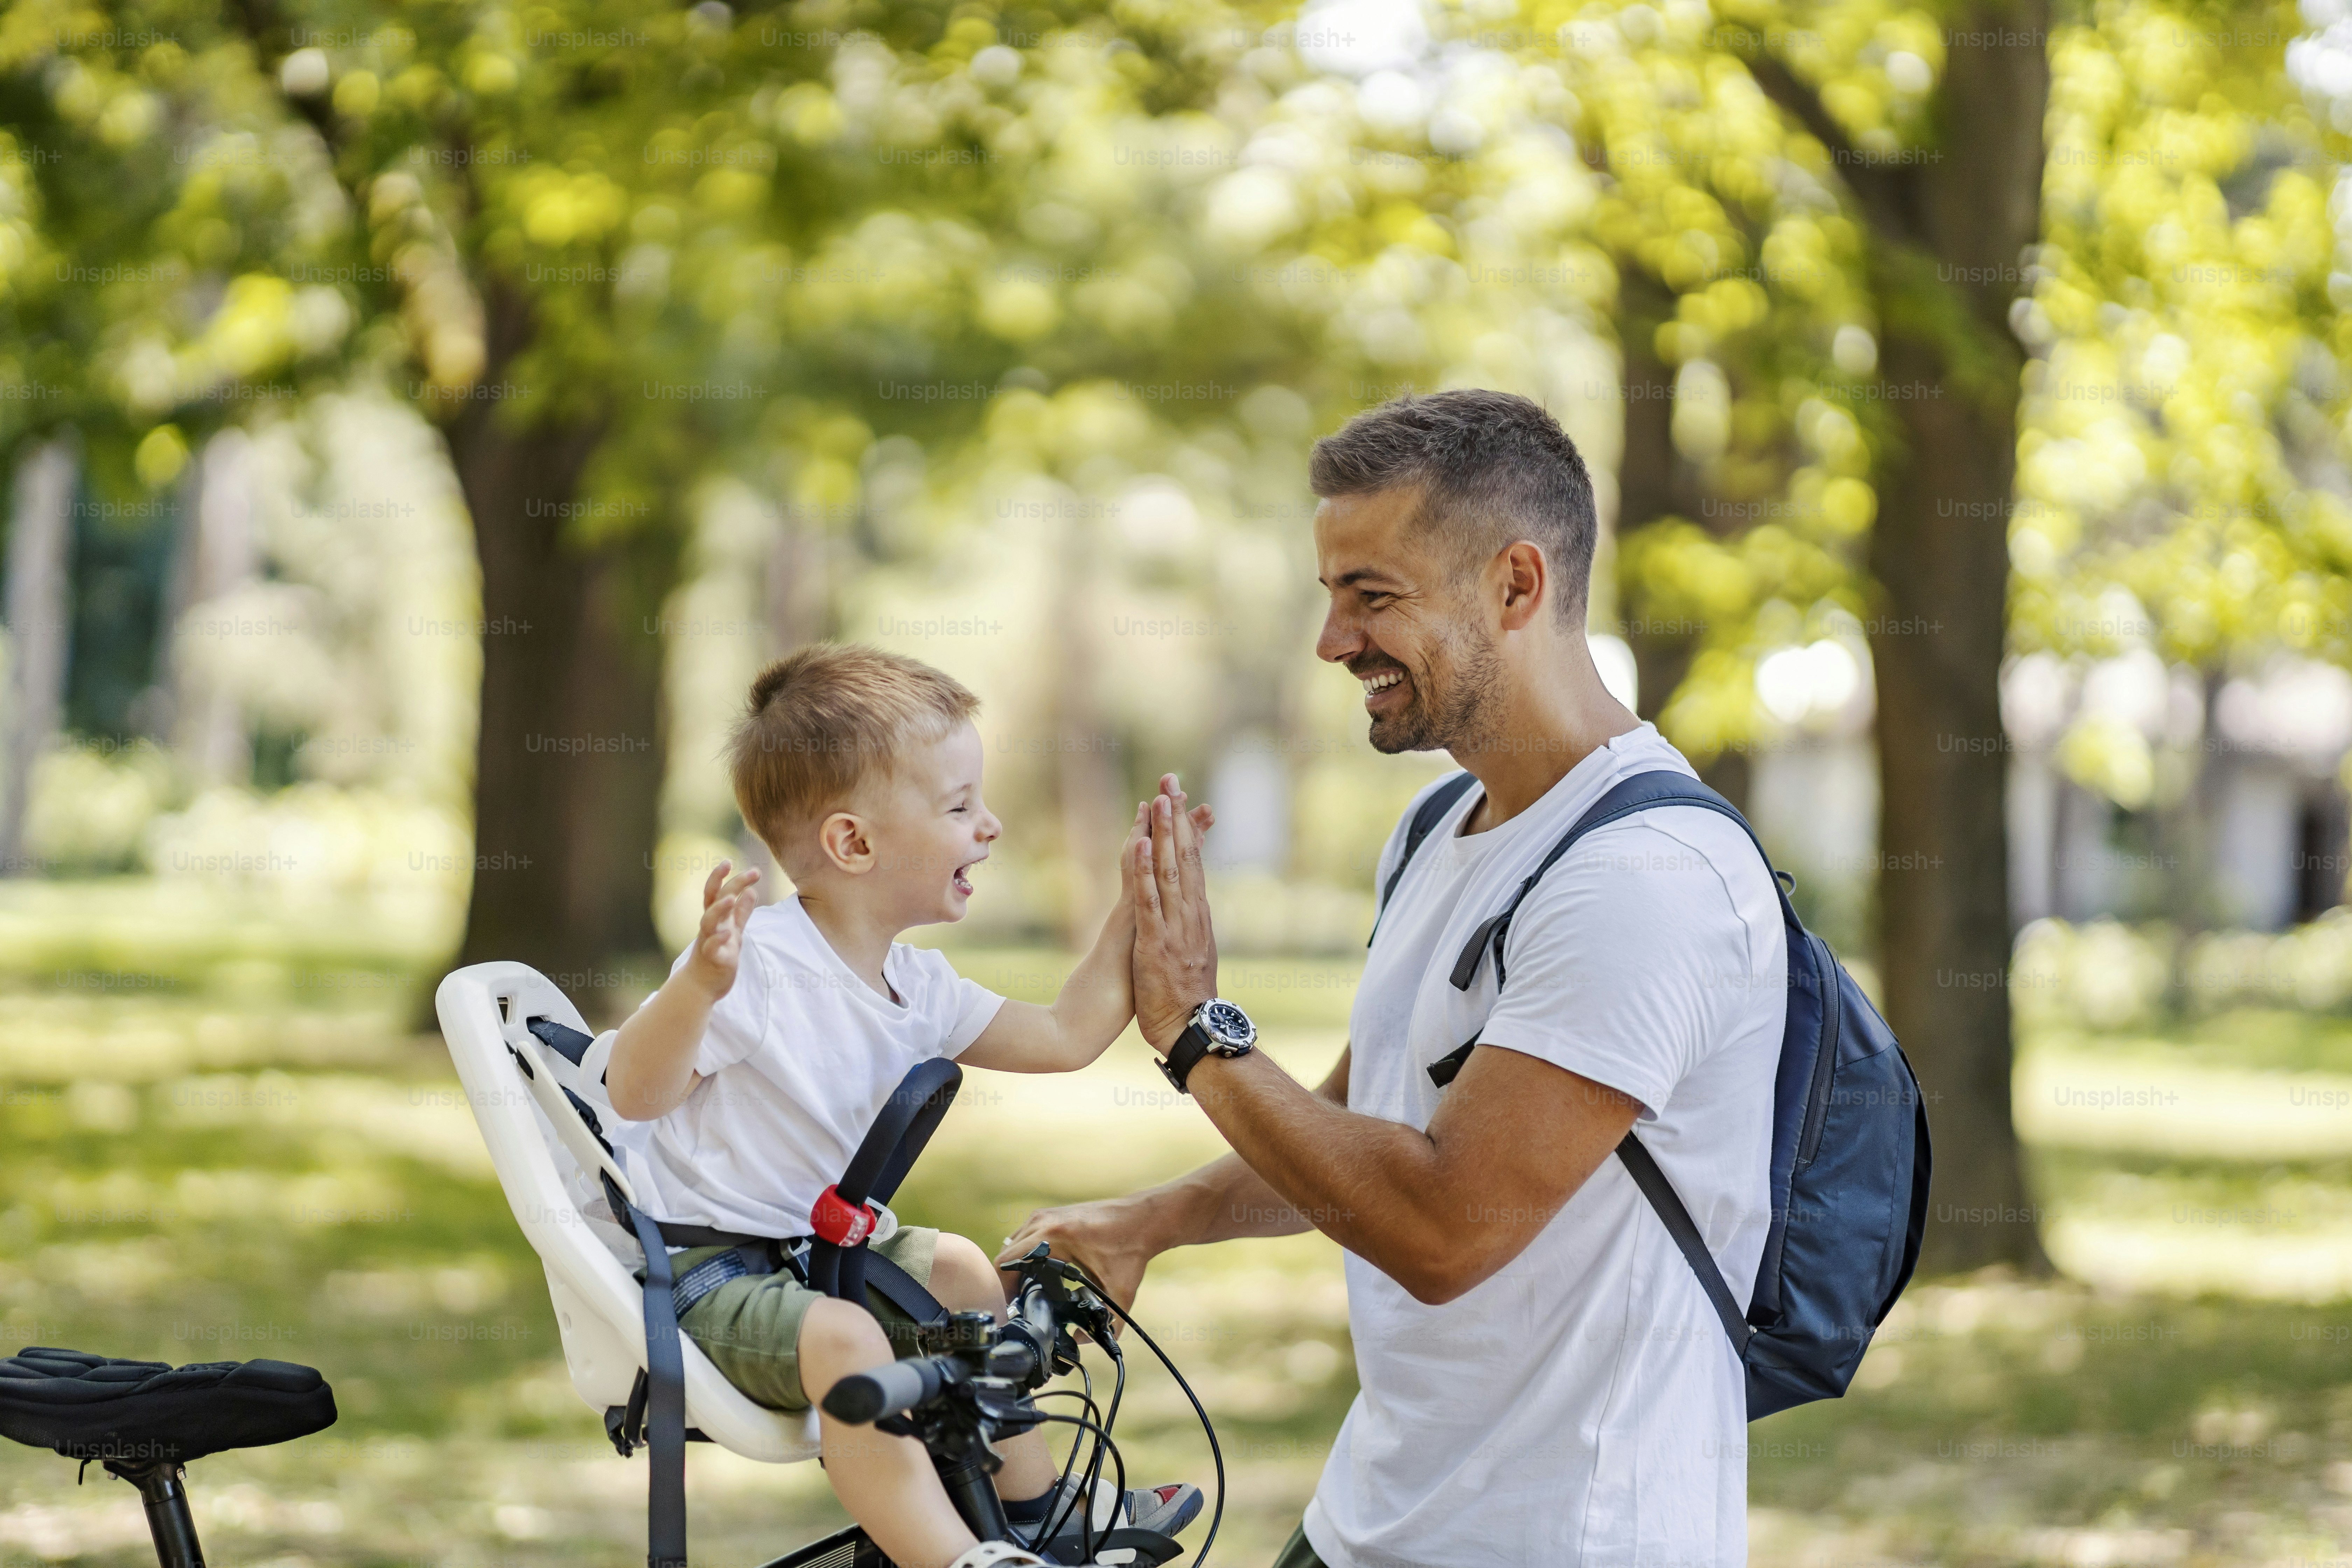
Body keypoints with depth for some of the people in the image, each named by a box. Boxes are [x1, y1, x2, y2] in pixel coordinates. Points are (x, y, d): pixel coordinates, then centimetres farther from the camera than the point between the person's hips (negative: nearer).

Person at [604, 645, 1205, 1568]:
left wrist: (1139, 904, 8)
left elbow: (1065, 1036, 11)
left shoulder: (916, 989, 5)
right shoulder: (757, 964, -24)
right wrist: (698, 986, -49)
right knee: (839, 1335, -34)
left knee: (960, 1270, 21)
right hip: (706, 1273, -10)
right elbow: (636, 1093, -32)